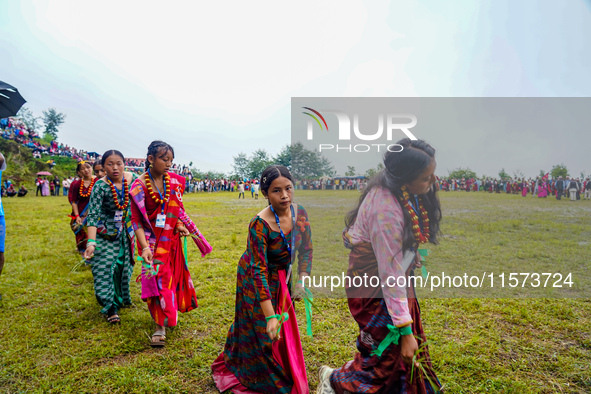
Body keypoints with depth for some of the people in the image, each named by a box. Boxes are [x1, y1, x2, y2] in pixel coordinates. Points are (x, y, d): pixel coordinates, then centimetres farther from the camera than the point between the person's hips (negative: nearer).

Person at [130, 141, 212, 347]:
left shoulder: (174, 180, -3)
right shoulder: (139, 186, -15)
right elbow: (136, 220, -15)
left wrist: (180, 224, -9)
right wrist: (144, 247, -25)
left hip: (172, 238, 4)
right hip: (153, 239, -4)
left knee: (173, 274, 14)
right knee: (157, 278, -3)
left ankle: (172, 311, 36)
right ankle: (160, 326, 8)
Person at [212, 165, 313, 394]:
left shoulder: (300, 214, -17)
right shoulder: (259, 225, -33)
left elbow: (306, 249, -4)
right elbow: (258, 271, -35)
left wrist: (302, 279, -18)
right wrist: (270, 316, -38)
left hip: (282, 276, 5)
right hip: (255, 280, -5)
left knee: (284, 330, 19)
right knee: (261, 330, 10)